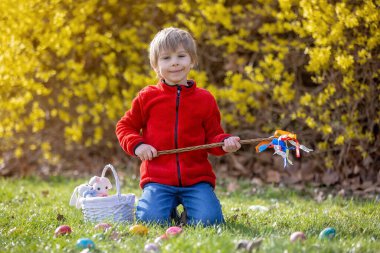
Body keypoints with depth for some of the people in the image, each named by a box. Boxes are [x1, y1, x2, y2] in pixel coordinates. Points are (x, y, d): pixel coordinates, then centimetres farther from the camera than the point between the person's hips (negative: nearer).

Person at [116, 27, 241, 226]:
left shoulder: (204, 99, 7)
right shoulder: (147, 97, 5)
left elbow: (213, 136, 11)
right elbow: (125, 126, 14)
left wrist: (225, 143, -11)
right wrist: (137, 145, -5)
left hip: (197, 178, 0)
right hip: (158, 179, 0)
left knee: (207, 220, -22)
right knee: (151, 219, -23)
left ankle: (189, 208, 14)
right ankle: (170, 207, 13)